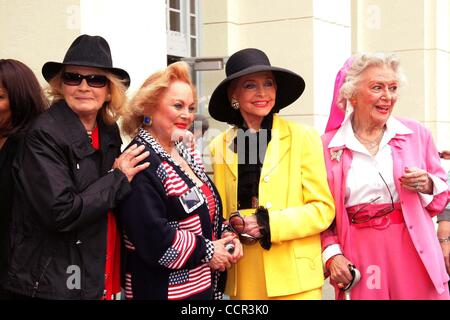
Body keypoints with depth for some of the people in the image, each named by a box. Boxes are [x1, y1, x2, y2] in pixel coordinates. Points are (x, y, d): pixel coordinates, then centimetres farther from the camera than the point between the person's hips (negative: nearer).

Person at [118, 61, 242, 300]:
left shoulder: (186, 154, 10)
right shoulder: (142, 163, -19)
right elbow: (153, 237, -26)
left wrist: (226, 237, 0)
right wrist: (207, 252, -15)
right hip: (162, 290, -8)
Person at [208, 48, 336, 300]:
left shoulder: (303, 137, -3)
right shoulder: (220, 146, 4)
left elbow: (323, 209, -4)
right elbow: (218, 212, 12)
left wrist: (269, 224, -15)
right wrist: (235, 227, -9)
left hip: (295, 277, -2)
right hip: (243, 279, 2)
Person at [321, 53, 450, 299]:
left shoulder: (416, 134, 4)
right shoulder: (328, 145, 1)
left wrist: (427, 186, -8)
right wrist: (331, 253, -8)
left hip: (413, 251, 1)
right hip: (358, 261, -1)